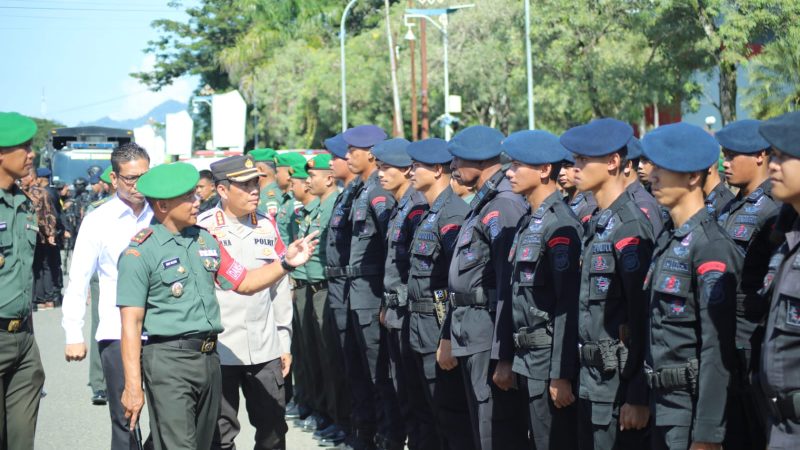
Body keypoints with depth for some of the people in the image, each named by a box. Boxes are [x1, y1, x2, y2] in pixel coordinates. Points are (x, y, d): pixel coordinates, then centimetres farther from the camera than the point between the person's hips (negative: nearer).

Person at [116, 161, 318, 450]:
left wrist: (286, 263, 1)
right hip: (169, 360, -7)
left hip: (210, 358, 7)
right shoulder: (140, 252, -9)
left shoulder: (204, 240, 12)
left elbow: (243, 283, 17)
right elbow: (131, 323, -12)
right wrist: (133, 386, -16)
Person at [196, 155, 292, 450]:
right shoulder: (202, 229, -6)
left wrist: (284, 342, 13)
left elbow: (279, 287, 14)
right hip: (218, 349, -4)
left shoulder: (267, 226, 9)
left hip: (265, 349, 4)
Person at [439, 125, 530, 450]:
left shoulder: (504, 207, -16)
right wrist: (449, 336, 22)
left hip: (490, 337, -10)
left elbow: (508, 289, -21)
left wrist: (503, 357, -23)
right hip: (470, 337, 10)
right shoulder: (481, 204, 15)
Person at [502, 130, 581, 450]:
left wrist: (561, 375, -21)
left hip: (550, 361, -9)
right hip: (528, 360, 9)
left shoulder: (559, 225, -16)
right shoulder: (528, 222, 12)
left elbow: (568, 305, -20)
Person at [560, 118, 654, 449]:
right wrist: (581, 377, 18)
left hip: (618, 384, -9)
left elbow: (644, 319, -20)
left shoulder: (629, 228, -17)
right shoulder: (597, 223, 11)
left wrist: (639, 397, -20)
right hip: (591, 381, 9)